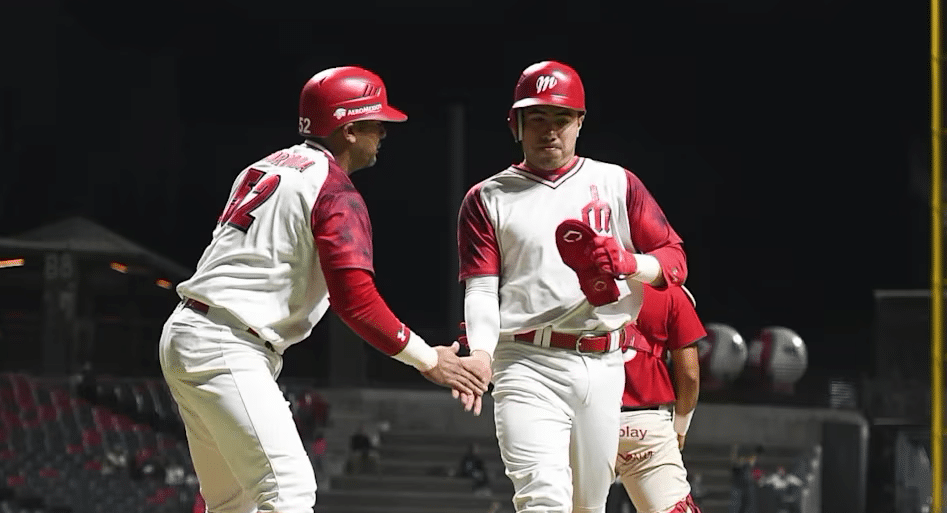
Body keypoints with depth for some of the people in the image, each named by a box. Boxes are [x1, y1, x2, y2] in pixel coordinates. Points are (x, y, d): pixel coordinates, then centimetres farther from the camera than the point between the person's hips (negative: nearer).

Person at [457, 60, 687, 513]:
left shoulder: (617, 184, 13)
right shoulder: (487, 199, 9)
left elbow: (674, 259, 9)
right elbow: (481, 289, 0)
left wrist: (628, 264, -14)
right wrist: (480, 353, -19)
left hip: (604, 367, 3)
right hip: (528, 366, -3)